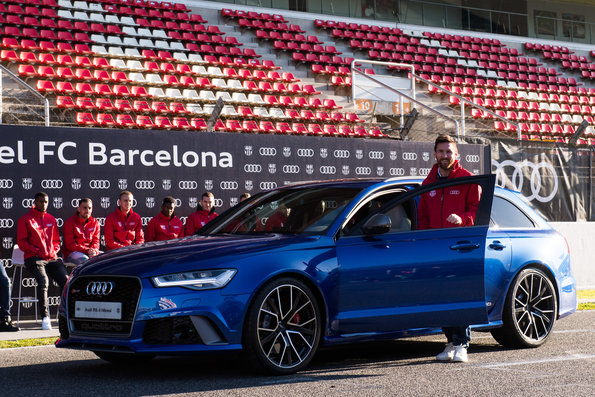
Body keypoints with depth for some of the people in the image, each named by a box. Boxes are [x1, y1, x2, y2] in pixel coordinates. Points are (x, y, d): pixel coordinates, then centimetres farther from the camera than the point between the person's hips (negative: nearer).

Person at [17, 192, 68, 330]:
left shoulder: (51, 219, 19)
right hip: (34, 259, -4)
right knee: (43, 281, -30)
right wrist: (37, 251, -11)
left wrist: (54, 250, 5)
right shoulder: (25, 219, 4)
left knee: (66, 280, -17)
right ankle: (45, 317, -27)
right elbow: (21, 241, 0)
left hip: (52, 257, 5)